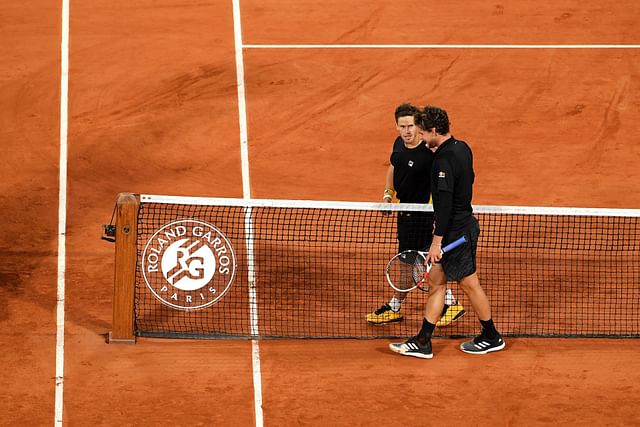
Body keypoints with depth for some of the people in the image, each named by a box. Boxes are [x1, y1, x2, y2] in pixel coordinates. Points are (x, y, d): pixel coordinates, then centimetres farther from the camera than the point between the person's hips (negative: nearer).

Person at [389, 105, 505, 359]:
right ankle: (422, 343, 14)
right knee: (436, 280, 11)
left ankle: (491, 338, 20)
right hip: (463, 222, 10)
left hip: (456, 231, -10)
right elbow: (469, 179, 21)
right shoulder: (462, 148, 5)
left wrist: (437, 241, -22)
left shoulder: (444, 160, -24)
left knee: (469, 284, 5)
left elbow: (444, 204, -26)